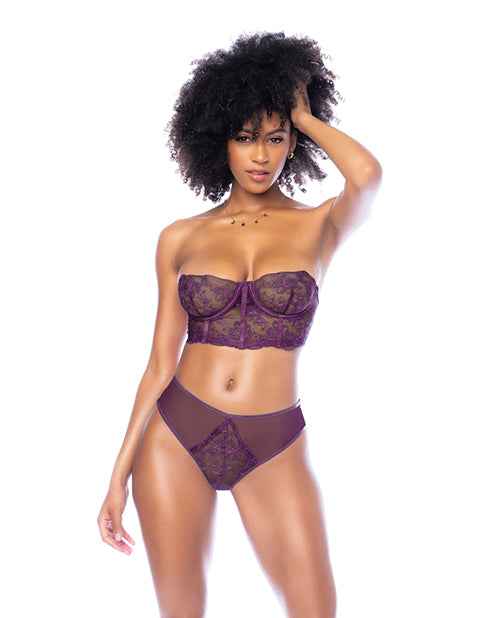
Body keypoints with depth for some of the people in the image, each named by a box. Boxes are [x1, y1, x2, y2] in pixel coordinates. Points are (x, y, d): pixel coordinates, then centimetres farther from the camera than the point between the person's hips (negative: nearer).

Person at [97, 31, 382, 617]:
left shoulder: (318, 227, 0)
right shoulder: (180, 238, 3)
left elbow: (367, 174, -23)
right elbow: (161, 363, 5)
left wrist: (303, 116, -5)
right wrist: (120, 474, 4)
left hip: (273, 447, -1)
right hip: (175, 435, 1)